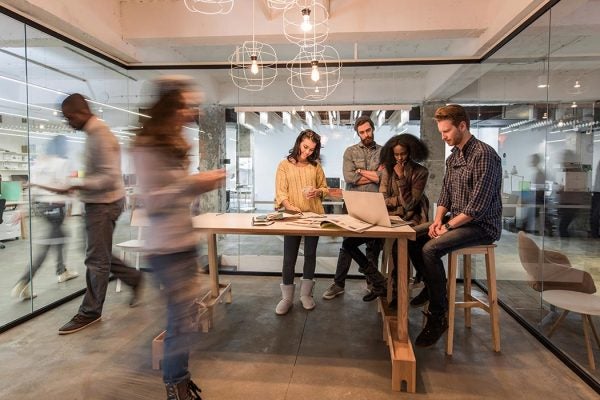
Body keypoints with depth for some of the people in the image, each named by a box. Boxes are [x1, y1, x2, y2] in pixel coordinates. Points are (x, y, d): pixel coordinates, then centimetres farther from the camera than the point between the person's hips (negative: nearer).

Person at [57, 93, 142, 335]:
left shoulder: (101, 136, -18)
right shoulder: (93, 134, 13)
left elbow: (110, 177, -25)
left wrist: (79, 185, -29)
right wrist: (78, 181, 12)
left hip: (104, 203, -10)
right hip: (98, 202, 10)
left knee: (96, 259, -1)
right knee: (100, 255, 17)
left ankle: (90, 312, 11)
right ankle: (134, 278, 30)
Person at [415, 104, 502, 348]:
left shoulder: (484, 155, -17)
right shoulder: (453, 157, 12)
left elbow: (478, 205, -22)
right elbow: (445, 194, 14)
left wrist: (448, 226, -18)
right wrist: (437, 220, -2)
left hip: (482, 226, -8)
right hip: (457, 222, 9)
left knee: (430, 249, -26)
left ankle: (438, 316, -11)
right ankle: (430, 292, 11)